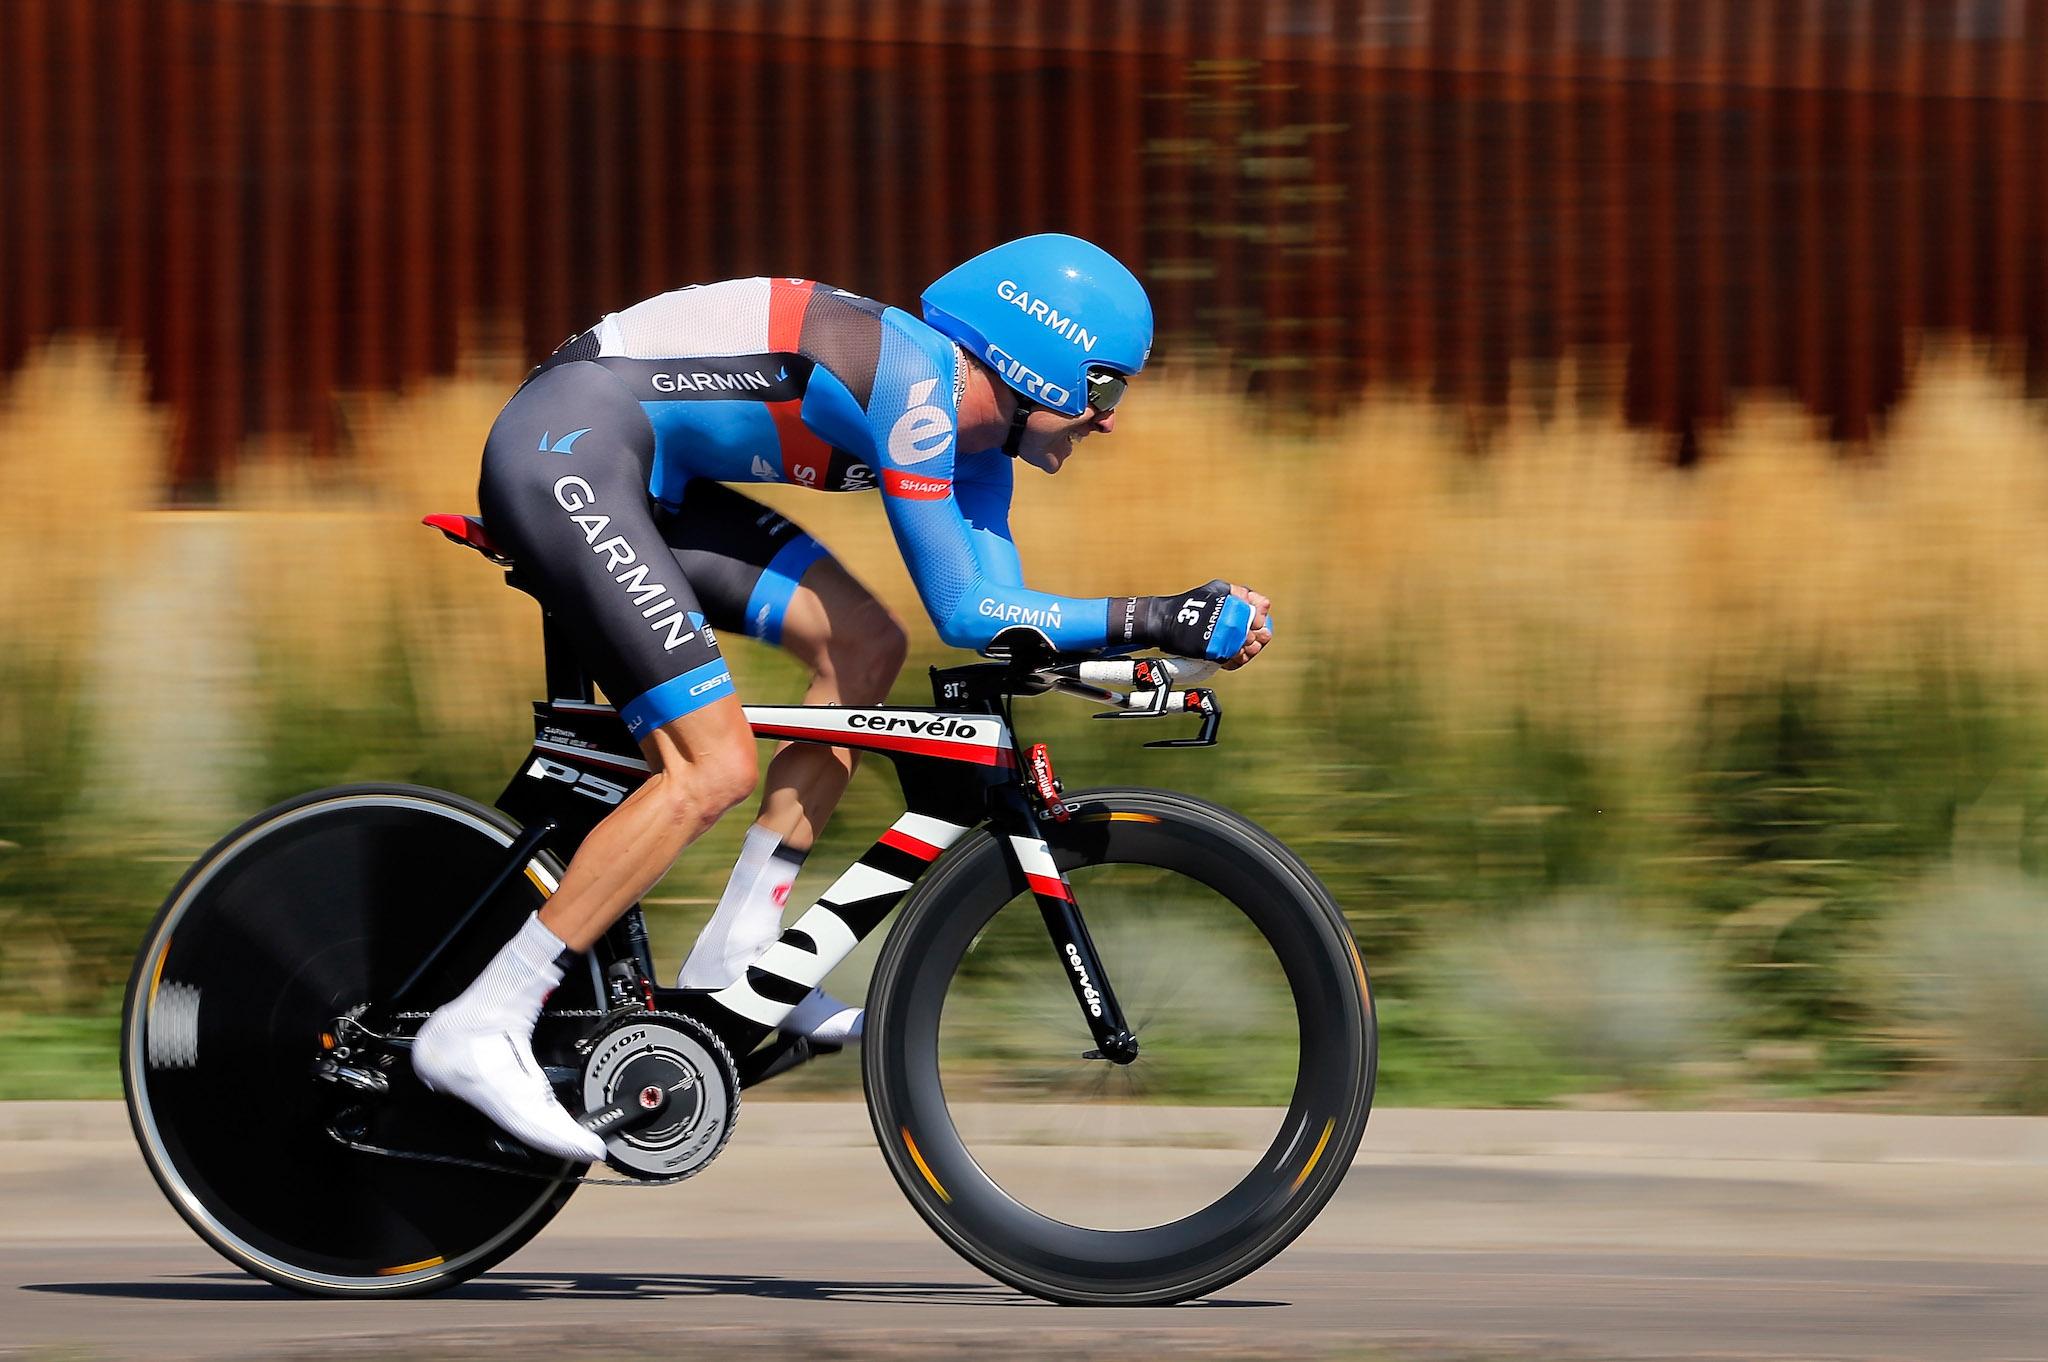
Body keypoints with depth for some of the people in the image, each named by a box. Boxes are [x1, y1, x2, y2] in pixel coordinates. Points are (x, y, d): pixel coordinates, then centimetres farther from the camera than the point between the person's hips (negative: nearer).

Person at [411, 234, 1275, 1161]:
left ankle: (733, 956, 9)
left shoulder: (974, 432, 11)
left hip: (636, 479, 10)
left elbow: (1003, 608, 11)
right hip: (566, 451, -10)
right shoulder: (916, 383, -18)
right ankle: (477, 1031, -17)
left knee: (866, 648, 8)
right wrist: (1154, 623, -16)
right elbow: (962, 611, -17)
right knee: (715, 770, -17)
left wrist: (1162, 634, -1)